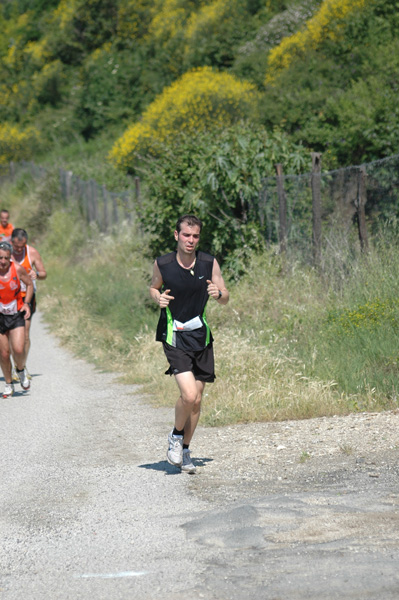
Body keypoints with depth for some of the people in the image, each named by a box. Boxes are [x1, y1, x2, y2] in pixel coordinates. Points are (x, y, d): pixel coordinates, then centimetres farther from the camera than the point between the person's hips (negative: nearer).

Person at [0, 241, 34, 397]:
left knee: (18, 349, -14)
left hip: (17, 315, 0)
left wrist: (26, 303, -6)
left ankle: (21, 370, 20)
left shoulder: (18, 269, -10)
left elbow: (29, 284, 7)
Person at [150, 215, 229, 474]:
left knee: (197, 399, 6)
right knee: (188, 395, -18)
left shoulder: (209, 263, -3)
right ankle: (176, 435, 11)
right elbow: (154, 287, 13)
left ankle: (185, 449, 25)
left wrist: (218, 293, -18)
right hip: (174, 336, -3)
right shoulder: (162, 264, -6)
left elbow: (226, 299, 5)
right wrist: (158, 297, -9)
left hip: (201, 335, 3)